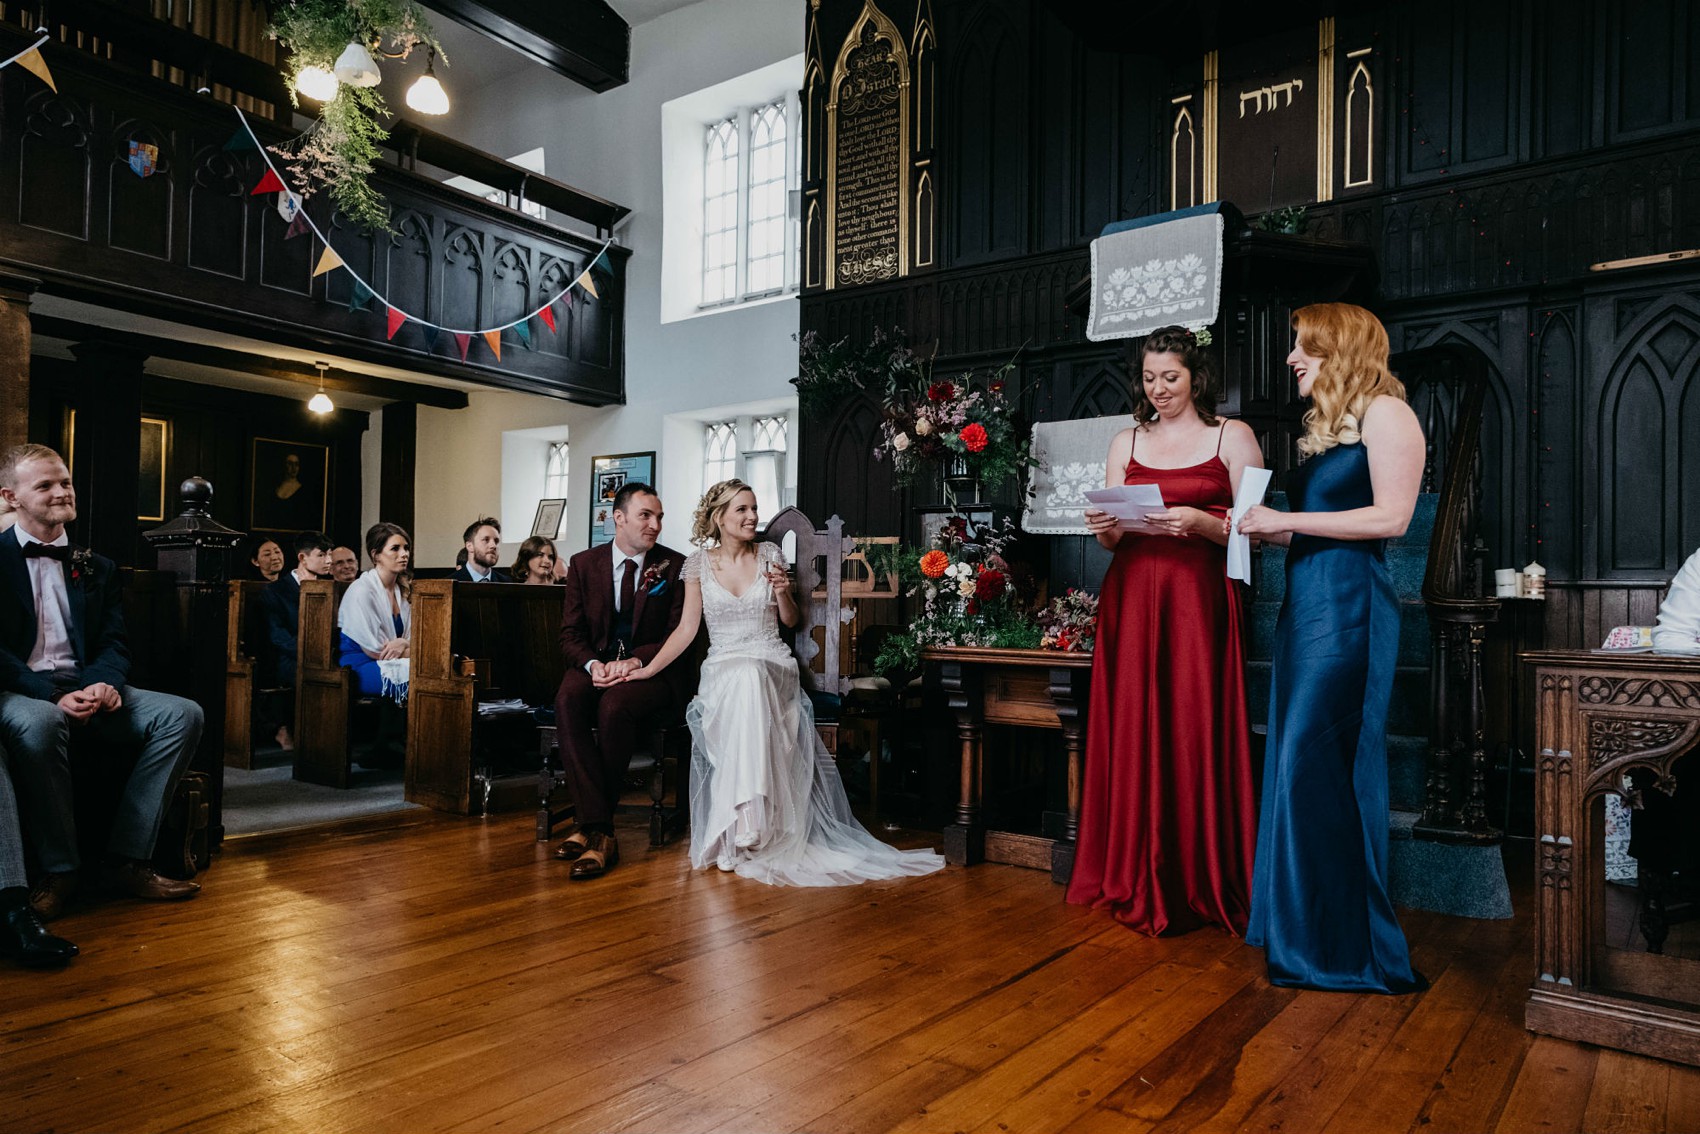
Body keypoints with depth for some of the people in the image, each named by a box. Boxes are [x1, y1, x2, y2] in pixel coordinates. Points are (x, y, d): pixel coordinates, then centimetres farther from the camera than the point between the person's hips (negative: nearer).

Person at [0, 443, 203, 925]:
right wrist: (53, 695, -21)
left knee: (184, 714, -18)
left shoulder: (97, 568, 18)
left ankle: (127, 861, -17)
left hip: (85, 689, 5)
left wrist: (105, 684, -12)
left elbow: (113, 643, 11)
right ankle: (58, 867, -20)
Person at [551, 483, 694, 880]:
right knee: (567, 701, -31)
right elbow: (571, 634, 6)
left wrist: (635, 661, -20)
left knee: (614, 705, -35)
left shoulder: (675, 566, 2)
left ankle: (589, 824, -19)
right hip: (597, 664, 3)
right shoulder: (584, 564, 9)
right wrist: (592, 664, -16)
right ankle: (600, 832, -34)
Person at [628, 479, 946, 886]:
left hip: (772, 665, 0)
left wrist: (783, 591, -5)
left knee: (749, 679, -37)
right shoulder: (699, 562, 7)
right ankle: (748, 829, -35)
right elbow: (687, 628, 7)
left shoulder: (770, 554, 9)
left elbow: (790, 621, 15)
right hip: (723, 668, 0)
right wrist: (648, 669, -1)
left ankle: (746, 829, -38)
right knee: (742, 682, -38)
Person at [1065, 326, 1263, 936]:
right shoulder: (1127, 441, 16)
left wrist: (1201, 523, -17)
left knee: (1194, 731, -5)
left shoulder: (1232, 437, 6)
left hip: (1199, 599, -3)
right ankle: (1136, 880, 13)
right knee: (1133, 731, 2)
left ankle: (1198, 884, 8)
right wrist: (1103, 527, -6)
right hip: (1131, 599, 3)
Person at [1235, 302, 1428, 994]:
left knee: (1315, 766, -9)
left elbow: (1391, 517, -15)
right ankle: (1302, 926, 19)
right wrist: (1269, 531, 6)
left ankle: (1341, 944, 4)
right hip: (1305, 601, 9)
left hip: (1349, 605, -9)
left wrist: (1288, 520, -13)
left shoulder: (1384, 413, -5)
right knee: (1296, 762, 9)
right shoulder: (1326, 425, 21)